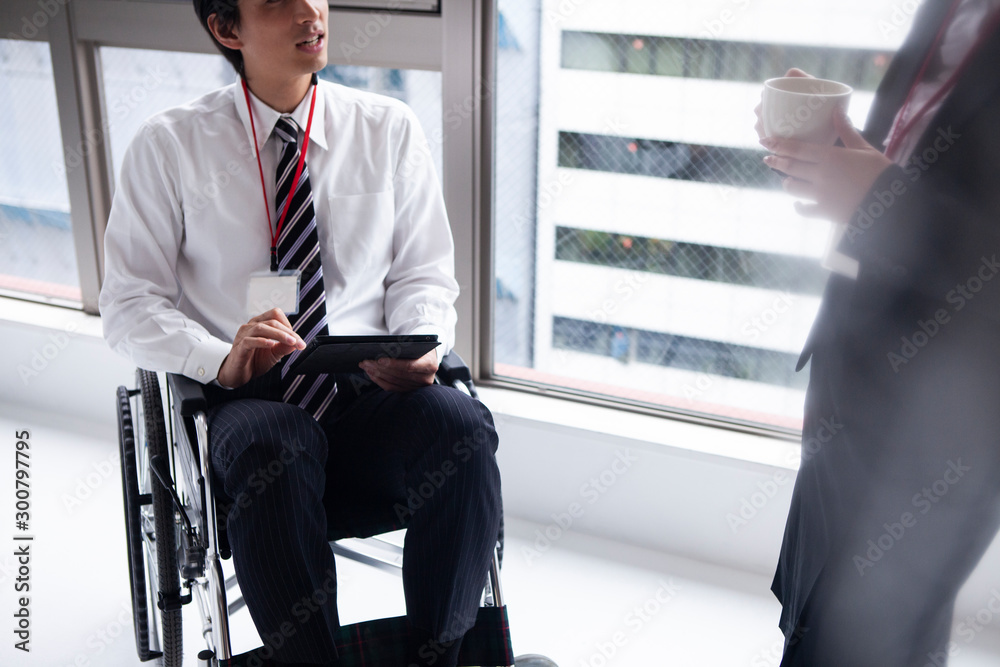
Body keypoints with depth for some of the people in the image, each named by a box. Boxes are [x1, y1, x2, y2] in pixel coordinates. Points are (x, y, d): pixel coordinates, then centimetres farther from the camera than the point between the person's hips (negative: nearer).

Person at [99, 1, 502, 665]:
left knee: (461, 423, -30)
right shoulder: (171, 145, 3)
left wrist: (419, 349, -12)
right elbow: (130, 302, 2)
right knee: (271, 446, -37)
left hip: (371, 390, 2)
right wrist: (222, 359, -18)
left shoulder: (390, 129, 8)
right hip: (251, 403, -1)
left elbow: (425, 274, 10)